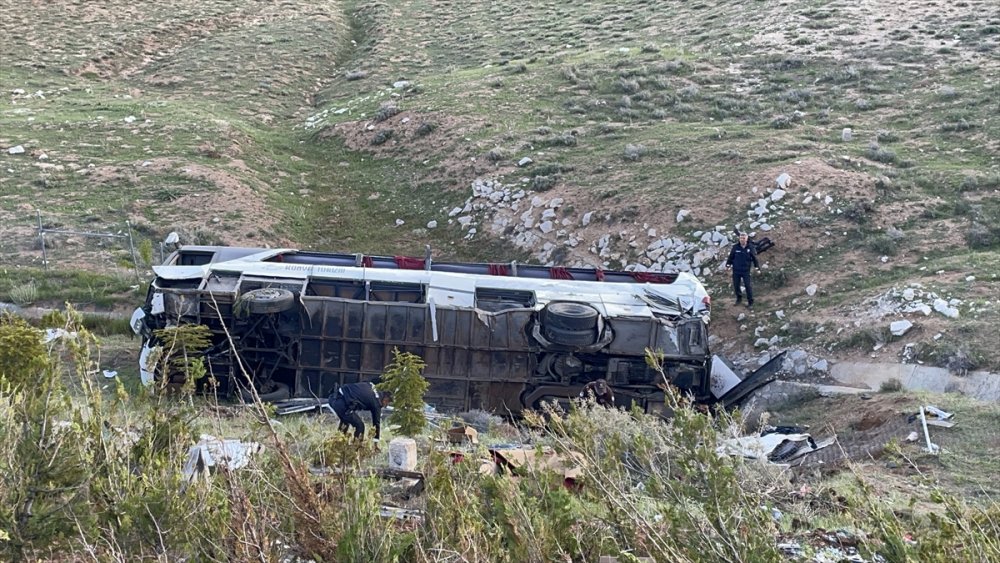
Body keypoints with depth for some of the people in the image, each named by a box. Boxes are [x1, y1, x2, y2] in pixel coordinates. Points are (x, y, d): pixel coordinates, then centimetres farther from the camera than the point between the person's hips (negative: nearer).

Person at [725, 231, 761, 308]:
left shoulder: (750, 248, -3)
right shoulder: (735, 247, -2)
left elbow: (754, 258, 3)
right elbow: (731, 257, 8)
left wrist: (757, 268, 3)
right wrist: (728, 265, 3)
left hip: (746, 271, -2)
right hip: (736, 271, 2)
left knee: (748, 286, -4)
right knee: (736, 285, 9)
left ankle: (750, 301, 9)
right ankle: (739, 298, 32)